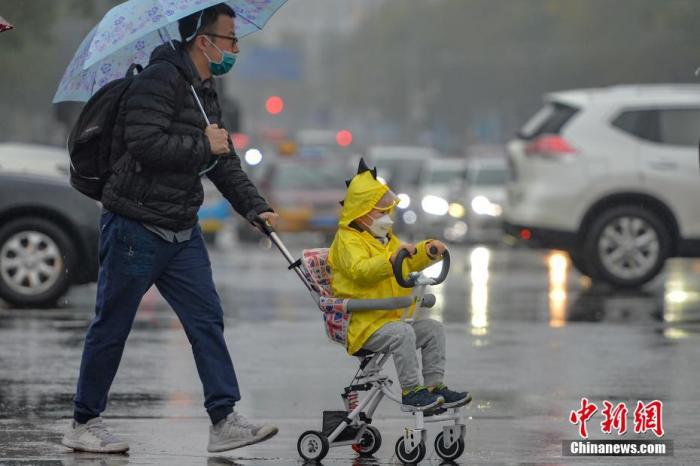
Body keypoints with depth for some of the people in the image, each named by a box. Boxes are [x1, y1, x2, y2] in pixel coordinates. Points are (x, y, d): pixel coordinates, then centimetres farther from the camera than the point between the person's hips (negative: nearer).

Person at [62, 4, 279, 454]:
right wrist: (203, 146, -16)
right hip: (135, 226, -9)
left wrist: (256, 207, 7)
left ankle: (224, 420, 1)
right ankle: (84, 424, 12)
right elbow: (145, 144, -27)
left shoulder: (206, 94, 15)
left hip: (182, 231, 9)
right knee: (111, 328, 2)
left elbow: (224, 162, 19)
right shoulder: (160, 80, -16)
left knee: (207, 320, 1)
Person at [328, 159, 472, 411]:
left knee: (433, 328, 0)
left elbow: (409, 264, 33)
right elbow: (360, 270, -27)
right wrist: (392, 259, -40)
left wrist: (427, 251, 12)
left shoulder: (386, 239, 23)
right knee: (402, 333, -32)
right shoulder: (348, 240, -9)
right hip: (363, 324, -9)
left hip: (395, 317, 9)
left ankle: (434, 385, 0)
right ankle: (410, 391, -30)